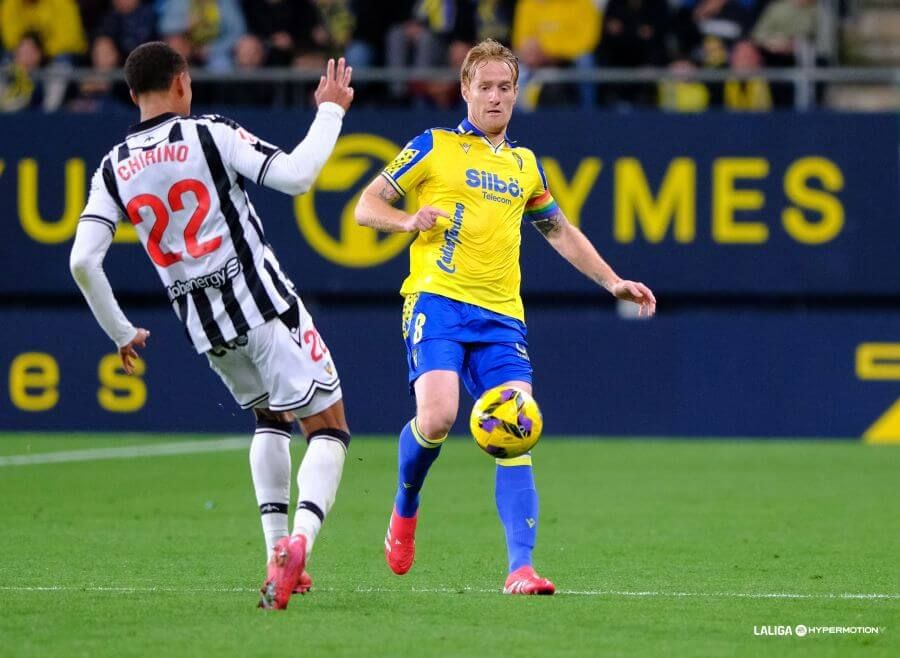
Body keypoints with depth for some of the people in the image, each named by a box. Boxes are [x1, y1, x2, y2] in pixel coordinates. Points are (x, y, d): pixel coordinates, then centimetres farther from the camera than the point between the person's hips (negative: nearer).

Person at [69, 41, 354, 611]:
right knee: (329, 429, -1)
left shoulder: (114, 169, 6)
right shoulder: (211, 135, -7)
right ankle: (300, 539, -27)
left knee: (271, 417, 30)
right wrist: (331, 111, -2)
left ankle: (277, 549, 18)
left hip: (204, 324, 5)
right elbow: (296, 176, -16)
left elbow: (82, 260, -1)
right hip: (264, 302, -5)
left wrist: (121, 332, 12)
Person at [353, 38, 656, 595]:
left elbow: (560, 231, 33)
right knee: (438, 417, -23)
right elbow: (367, 206, 7)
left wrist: (612, 282, 25)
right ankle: (405, 507, 9)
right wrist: (408, 221, -14)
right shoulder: (435, 147, 7)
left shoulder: (525, 165, 20)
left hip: (501, 315, 4)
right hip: (438, 300, -4)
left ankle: (521, 568, -16)